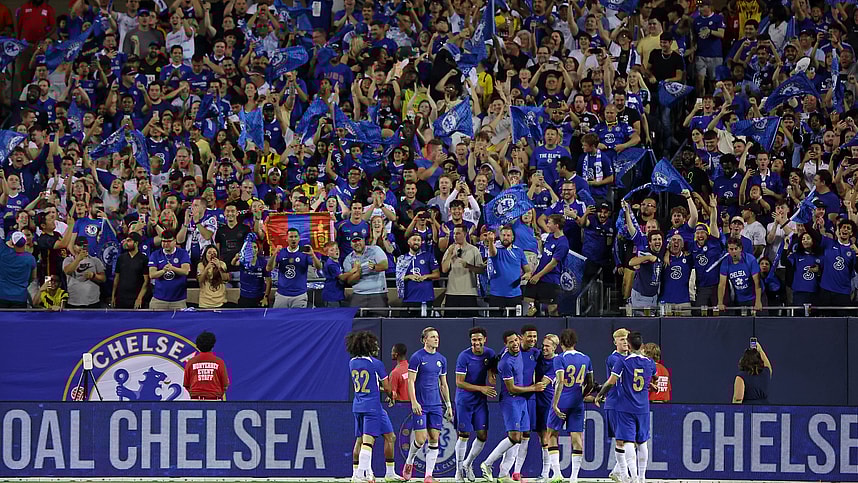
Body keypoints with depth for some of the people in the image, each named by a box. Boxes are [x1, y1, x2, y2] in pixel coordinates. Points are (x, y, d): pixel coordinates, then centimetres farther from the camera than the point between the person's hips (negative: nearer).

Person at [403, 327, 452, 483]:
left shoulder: (441, 359, 11)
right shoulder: (417, 357, -6)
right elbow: (411, 381, -8)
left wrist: (448, 405, 15)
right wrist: (414, 402, -17)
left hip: (436, 405, 5)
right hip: (420, 405, -5)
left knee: (434, 439, 0)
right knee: (421, 438, -8)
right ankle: (409, 463, 20)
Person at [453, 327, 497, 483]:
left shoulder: (490, 354, -1)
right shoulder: (464, 356, -15)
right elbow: (459, 382, -15)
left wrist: (492, 378, -13)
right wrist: (481, 388, -21)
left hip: (481, 400, 4)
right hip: (464, 400, -4)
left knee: (482, 435, 0)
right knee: (464, 435, -3)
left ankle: (468, 463, 22)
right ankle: (459, 470, 9)